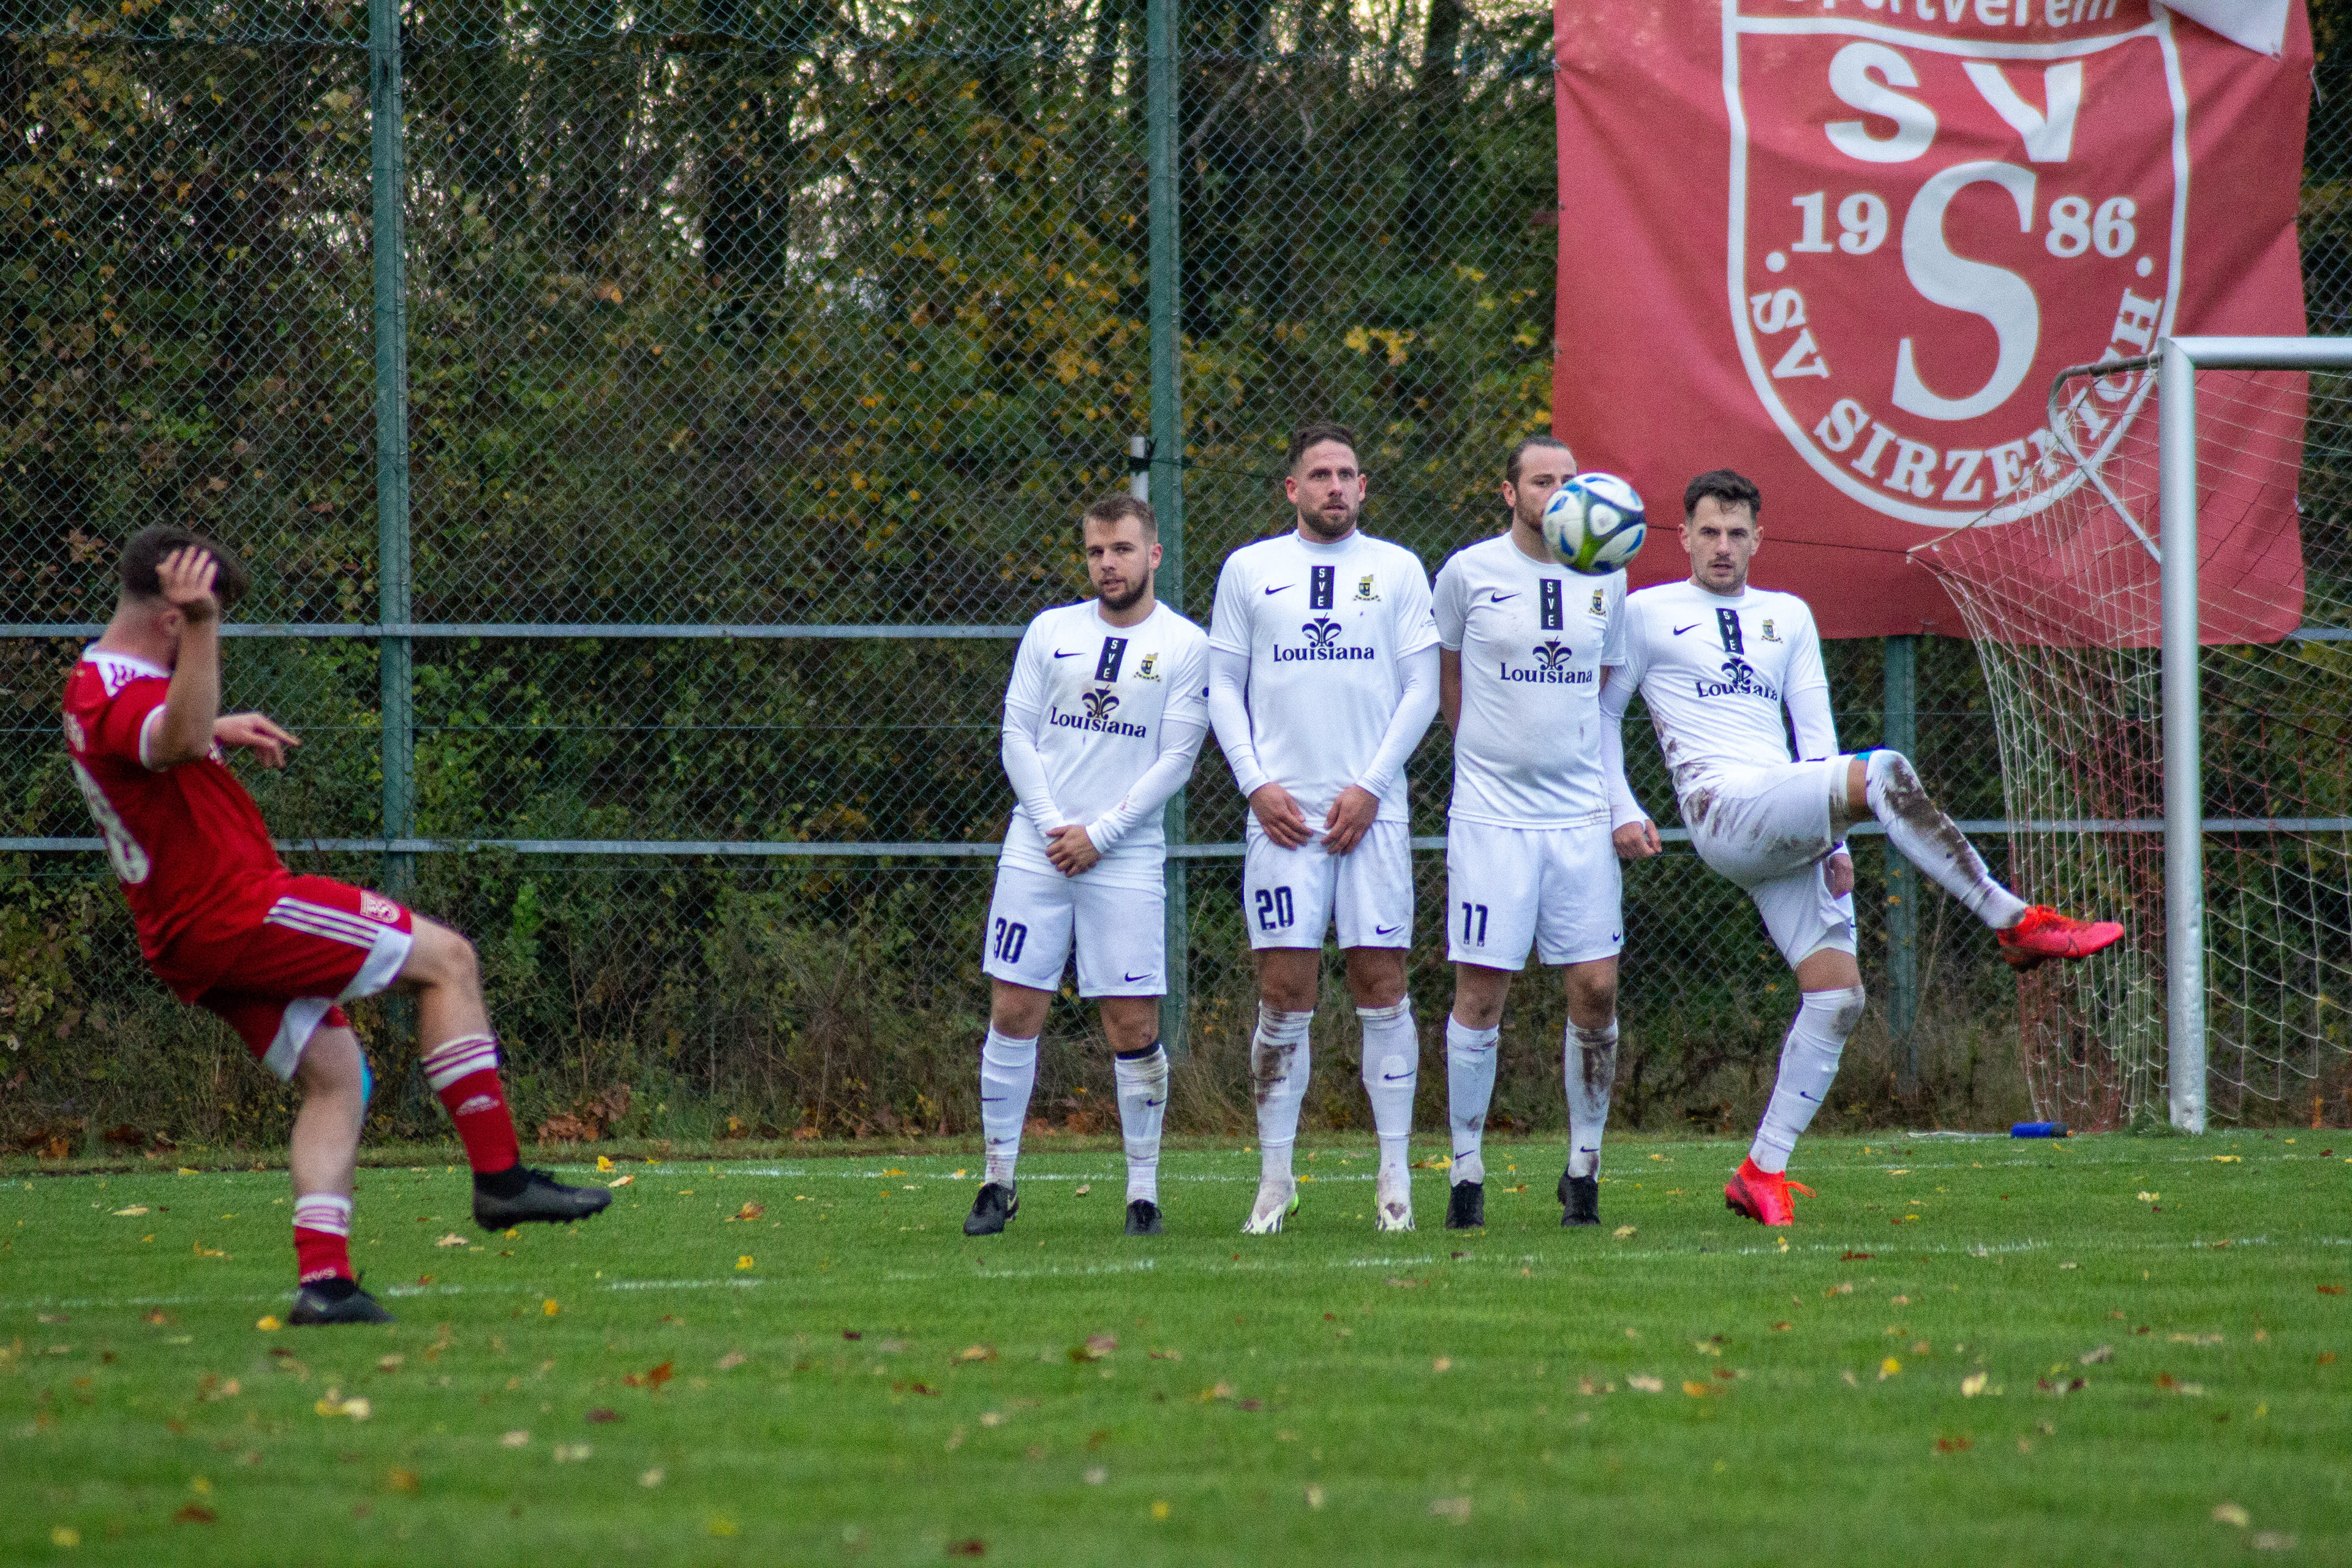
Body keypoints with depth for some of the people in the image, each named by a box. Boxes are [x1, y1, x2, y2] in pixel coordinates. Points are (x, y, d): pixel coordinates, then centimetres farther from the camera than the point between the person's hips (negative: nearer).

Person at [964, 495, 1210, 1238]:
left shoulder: (1184, 646, 1)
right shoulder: (1050, 632, 9)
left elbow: (1175, 760, -3)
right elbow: (1018, 736, 7)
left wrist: (1099, 835, -9)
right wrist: (1053, 825, -6)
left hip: (1126, 857, -2)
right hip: (1036, 849, 2)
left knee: (1134, 1025, -4)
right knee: (1014, 1013, 0)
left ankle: (1144, 1189, 5)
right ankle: (998, 1181, 8)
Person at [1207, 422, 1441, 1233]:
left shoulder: (1397, 570, 8)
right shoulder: (1249, 571, 9)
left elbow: (1421, 687, 5)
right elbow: (1224, 686, 10)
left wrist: (1370, 786, -5)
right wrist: (1257, 783, -3)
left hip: (1371, 808, 0)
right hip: (1284, 812, 0)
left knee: (1381, 984, -2)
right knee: (1284, 992, -3)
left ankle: (1395, 1176, 1)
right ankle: (1275, 1180, 2)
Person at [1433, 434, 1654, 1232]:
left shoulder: (1605, 579, 9)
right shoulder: (1468, 574, -2)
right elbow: (1445, 678, 12)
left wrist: (1623, 806, 10)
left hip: (1582, 815, 3)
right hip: (1490, 814, -3)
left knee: (1596, 988, -1)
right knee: (1481, 990, -5)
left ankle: (1583, 1168, 12)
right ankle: (1466, 1171, 4)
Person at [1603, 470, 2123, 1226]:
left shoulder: (1789, 617, 23)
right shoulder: (1647, 615, 10)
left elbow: (1815, 736, 19)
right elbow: (1597, 717, 13)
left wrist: (1833, 839, 9)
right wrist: (1623, 815, 1)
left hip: (1790, 829, 6)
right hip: (1724, 811, -6)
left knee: (1836, 994, -8)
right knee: (1886, 772, -29)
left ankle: (1763, 1172, -4)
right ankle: (2016, 923, -30)